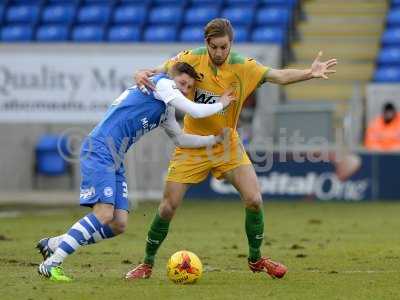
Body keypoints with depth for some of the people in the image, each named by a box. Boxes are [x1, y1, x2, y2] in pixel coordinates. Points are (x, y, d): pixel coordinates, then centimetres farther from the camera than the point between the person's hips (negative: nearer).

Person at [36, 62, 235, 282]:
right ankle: (51, 264, -17)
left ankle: (52, 244, 12)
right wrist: (221, 104, 7)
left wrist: (214, 139, 31)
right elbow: (195, 111, -9)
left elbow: (180, 139, 36)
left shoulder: (167, 110, 24)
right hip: (99, 150, -10)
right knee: (104, 214, -21)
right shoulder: (162, 83, -3)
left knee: (118, 224, 3)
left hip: (115, 160, 10)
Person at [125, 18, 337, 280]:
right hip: (192, 144, -1)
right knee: (168, 207, -4)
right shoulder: (191, 59, -13)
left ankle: (256, 259, 13)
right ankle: (147, 264, 14)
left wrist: (310, 73, -36)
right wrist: (142, 75, -28)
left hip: (227, 145, 1)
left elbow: (279, 76, -20)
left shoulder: (243, 67, -13)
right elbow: (159, 72, -5)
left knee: (254, 200, -10)